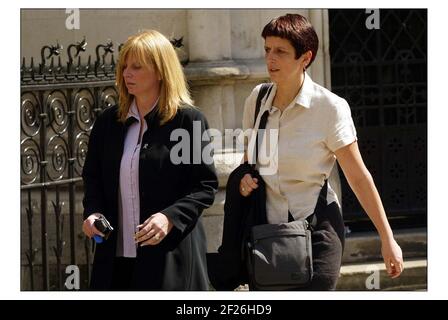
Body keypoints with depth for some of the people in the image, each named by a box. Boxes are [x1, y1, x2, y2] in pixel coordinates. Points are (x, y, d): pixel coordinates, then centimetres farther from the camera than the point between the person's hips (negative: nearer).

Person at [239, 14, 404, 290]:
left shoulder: (330, 107, -11)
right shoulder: (257, 98, 4)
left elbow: (359, 177, -7)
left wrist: (387, 239, -7)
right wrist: (246, 177, -2)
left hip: (317, 228, -5)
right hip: (270, 226, 5)